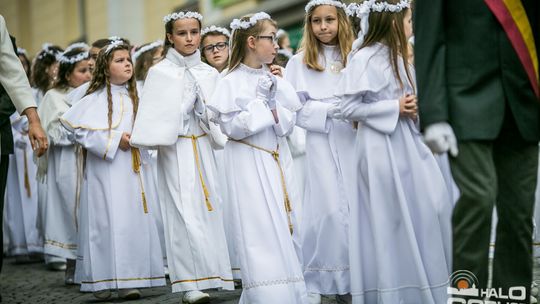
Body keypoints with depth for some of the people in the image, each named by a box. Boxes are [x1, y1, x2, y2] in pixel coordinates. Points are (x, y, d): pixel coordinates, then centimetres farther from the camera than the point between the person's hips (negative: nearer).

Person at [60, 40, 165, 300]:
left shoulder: (134, 98, 13)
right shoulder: (96, 99, -7)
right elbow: (78, 130, -15)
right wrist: (114, 140, -14)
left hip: (131, 169, 6)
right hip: (104, 169, -6)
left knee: (133, 219, 1)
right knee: (105, 220, -6)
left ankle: (127, 279, 5)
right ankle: (101, 279, 2)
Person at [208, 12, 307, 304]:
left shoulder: (273, 79, 10)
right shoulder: (232, 82, -8)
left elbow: (290, 119, 7)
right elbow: (232, 127, -15)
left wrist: (275, 113, -12)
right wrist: (262, 103, -11)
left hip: (278, 161, 6)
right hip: (249, 164, -6)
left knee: (283, 230, 6)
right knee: (261, 231, -8)